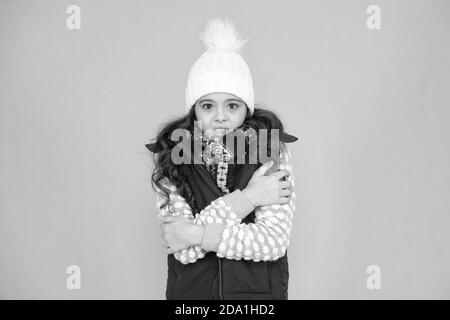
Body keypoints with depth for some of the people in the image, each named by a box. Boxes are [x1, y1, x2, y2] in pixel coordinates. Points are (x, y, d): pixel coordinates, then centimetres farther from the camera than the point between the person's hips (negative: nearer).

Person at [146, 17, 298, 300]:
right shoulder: (172, 157, -11)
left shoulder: (272, 150, -11)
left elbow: (275, 241, -17)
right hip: (191, 290, 0)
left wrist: (198, 234, -21)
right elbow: (184, 251, -19)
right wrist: (246, 198, -22)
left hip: (260, 290, 0)